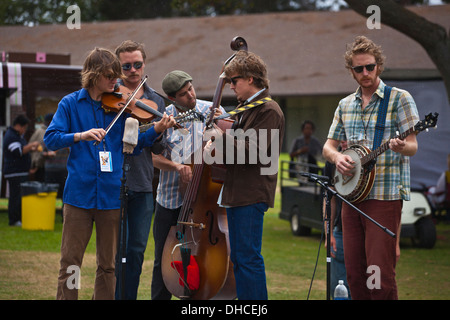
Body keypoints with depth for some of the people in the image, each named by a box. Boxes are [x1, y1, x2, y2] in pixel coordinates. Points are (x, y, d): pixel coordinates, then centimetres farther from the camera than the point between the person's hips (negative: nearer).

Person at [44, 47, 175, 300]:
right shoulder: (71, 104, 2)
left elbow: (132, 145, 6)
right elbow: (51, 139, -6)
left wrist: (157, 130, -10)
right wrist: (81, 135, -21)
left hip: (111, 194, 2)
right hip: (79, 192, -2)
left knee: (108, 265, 8)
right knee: (70, 261, 1)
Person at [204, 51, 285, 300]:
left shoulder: (268, 110, -11)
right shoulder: (244, 108, 19)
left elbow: (253, 151, -21)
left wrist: (222, 139, -13)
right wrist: (217, 146, 2)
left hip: (251, 195, -10)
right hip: (237, 194, 10)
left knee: (248, 258, -10)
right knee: (238, 258, 13)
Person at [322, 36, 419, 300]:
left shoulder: (399, 98, 0)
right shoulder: (345, 105, 16)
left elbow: (412, 146, -6)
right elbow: (329, 146, 18)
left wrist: (401, 146, -30)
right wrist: (337, 157, -5)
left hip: (385, 196, -6)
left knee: (380, 275, -12)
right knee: (355, 275, 5)